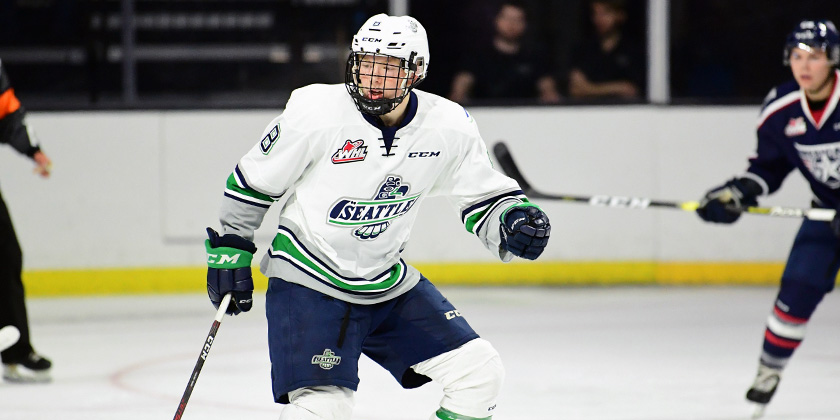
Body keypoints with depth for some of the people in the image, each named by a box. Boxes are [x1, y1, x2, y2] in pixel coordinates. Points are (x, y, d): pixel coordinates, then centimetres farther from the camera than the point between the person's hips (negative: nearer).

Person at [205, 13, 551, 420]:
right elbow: (253, 180, -5)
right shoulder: (315, 112, -19)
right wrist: (230, 249, 0)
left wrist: (514, 221, -16)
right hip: (307, 281, -5)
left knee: (479, 371, 0)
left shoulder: (449, 125, -8)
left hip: (390, 281, 5)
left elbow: (484, 197, 5)